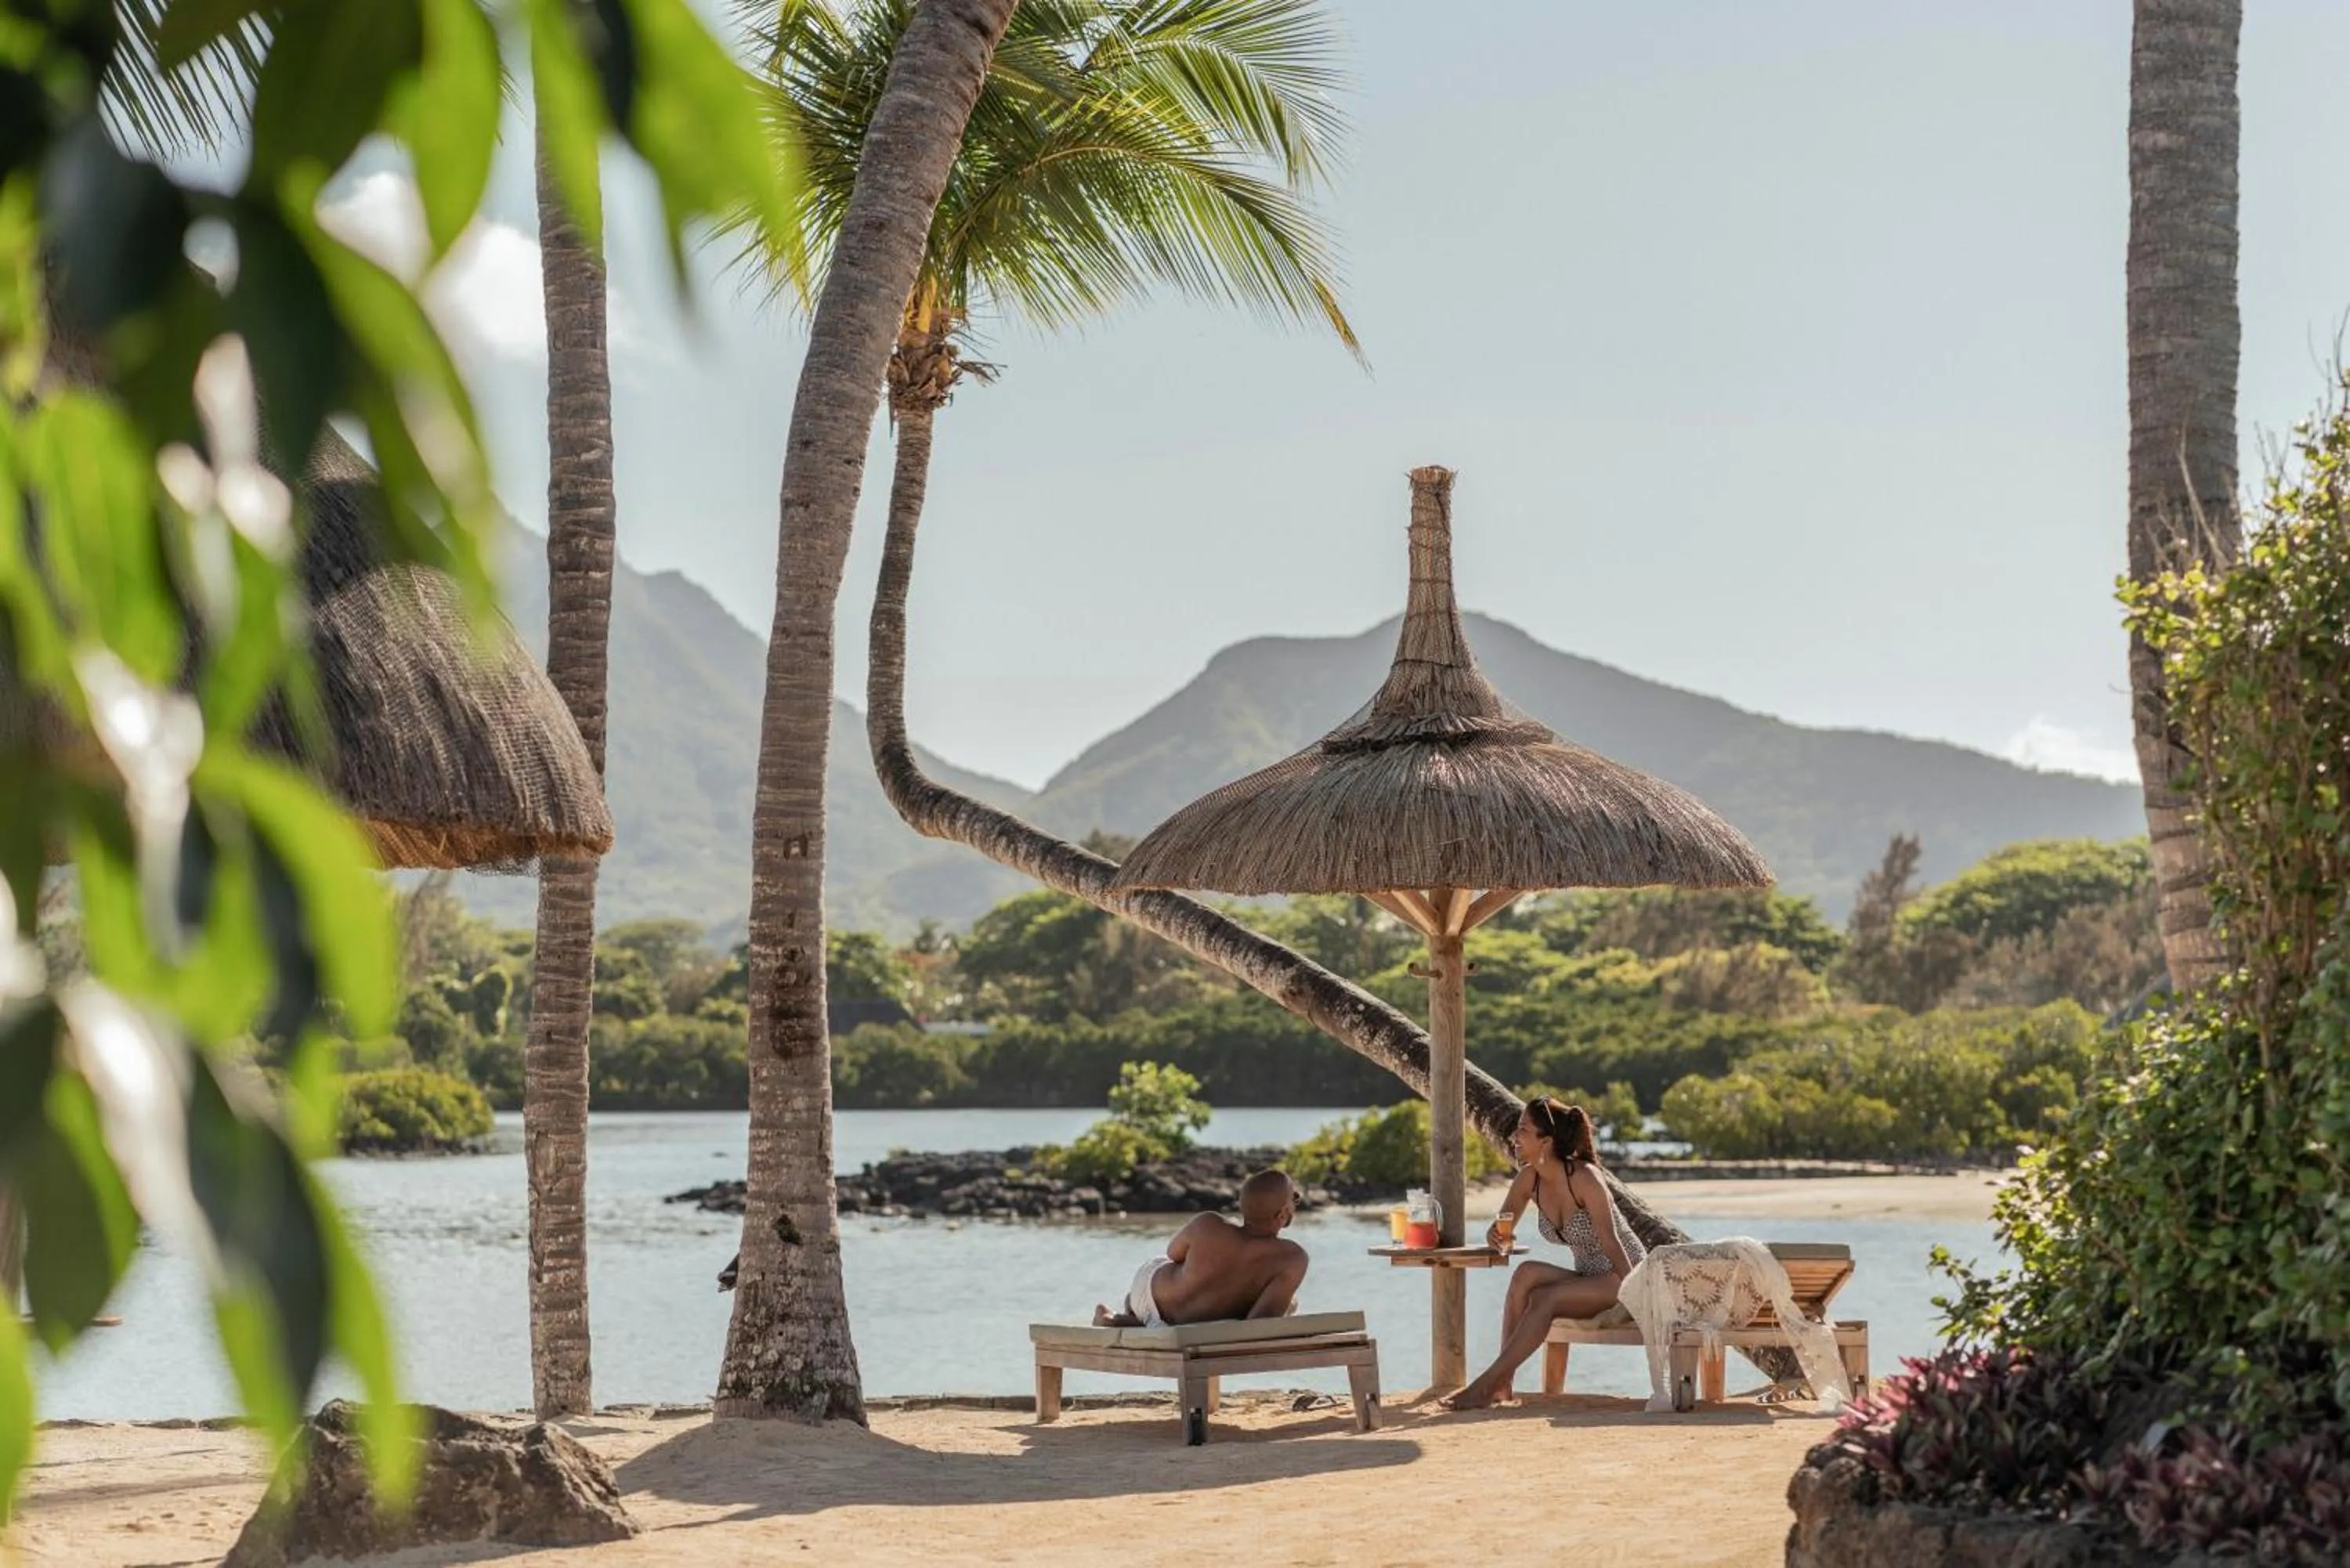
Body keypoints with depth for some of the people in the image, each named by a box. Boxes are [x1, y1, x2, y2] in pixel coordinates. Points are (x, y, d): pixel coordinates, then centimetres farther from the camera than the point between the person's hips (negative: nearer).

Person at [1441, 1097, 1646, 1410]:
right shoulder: (1529, 1179, -1)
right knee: (1527, 1274, -22)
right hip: (1587, 1279, 6)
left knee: (1542, 1299, -28)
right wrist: (1495, 1236, -16)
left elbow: (1610, 1244, -21)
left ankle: (1485, 1386, -28)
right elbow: (1501, 1229, 9)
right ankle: (1502, 1382, -23)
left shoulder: (1584, 1179, -21)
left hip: (1622, 1279, -6)